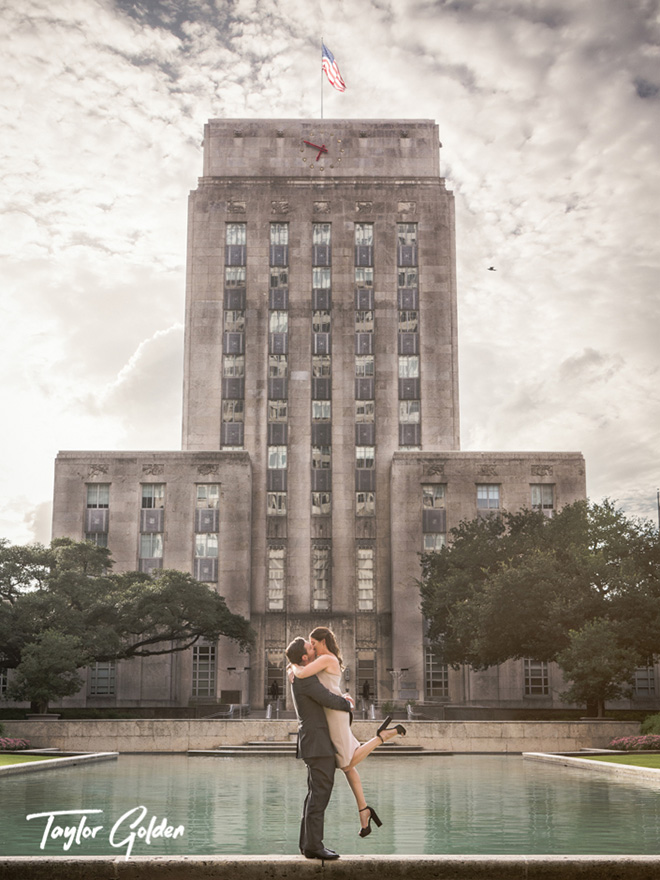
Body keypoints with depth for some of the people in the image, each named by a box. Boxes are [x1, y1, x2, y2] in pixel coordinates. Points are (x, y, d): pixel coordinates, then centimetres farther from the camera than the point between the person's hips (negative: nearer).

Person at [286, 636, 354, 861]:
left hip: (316, 743, 10)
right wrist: (348, 705, -1)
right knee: (320, 793, -9)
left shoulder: (300, 676, 17)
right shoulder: (306, 678, -16)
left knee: (316, 793, 12)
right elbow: (330, 700, -20)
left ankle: (308, 842, 15)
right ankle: (314, 845, -9)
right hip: (317, 743, -10)